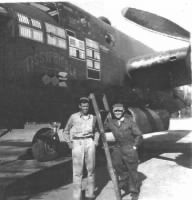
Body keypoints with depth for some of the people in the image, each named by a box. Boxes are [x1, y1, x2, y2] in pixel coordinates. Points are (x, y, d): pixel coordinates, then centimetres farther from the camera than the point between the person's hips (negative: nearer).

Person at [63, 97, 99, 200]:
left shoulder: (93, 118, 10)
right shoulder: (73, 117, 2)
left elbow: (96, 131, 24)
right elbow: (66, 131, 11)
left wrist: (96, 141, 10)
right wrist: (69, 142, 2)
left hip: (90, 143, 3)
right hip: (77, 143, -3)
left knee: (91, 169, 6)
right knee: (77, 171, -3)